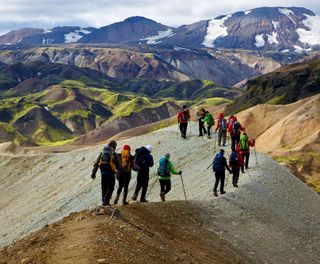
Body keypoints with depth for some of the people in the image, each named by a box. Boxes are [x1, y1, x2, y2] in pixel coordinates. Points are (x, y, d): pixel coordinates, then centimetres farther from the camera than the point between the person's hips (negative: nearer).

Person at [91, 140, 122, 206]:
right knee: (110, 188, 3)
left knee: (104, 188, 16)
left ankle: (104, 201, 19)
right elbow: (119, 165, -3)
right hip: (111, 173, -4)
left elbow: (96, 164, 7)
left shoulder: (102, 153, 9)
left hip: (103, 173, 4)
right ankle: (105, 201, -11)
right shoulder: (114, 154, -4)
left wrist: (93, 173, 8)